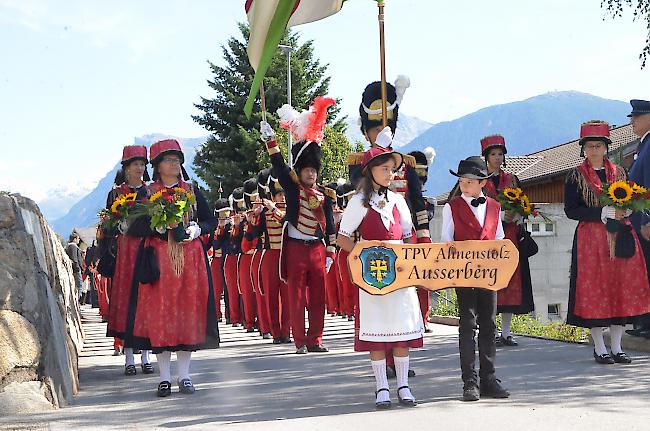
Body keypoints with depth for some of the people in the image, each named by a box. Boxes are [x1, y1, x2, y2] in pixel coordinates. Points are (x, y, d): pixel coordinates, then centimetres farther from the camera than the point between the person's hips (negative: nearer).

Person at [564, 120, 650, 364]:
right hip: (591, 241, -3)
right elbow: (570, 210, -6)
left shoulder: (619, 172, 13)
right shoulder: (576, 177, 2)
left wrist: (626, 211, -7)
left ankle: (616, 347, 10)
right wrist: (602, 213, -16)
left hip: (620, 238, 4)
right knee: (595, 292, -5)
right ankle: (599, 348, 4)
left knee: (622, 289, 2)